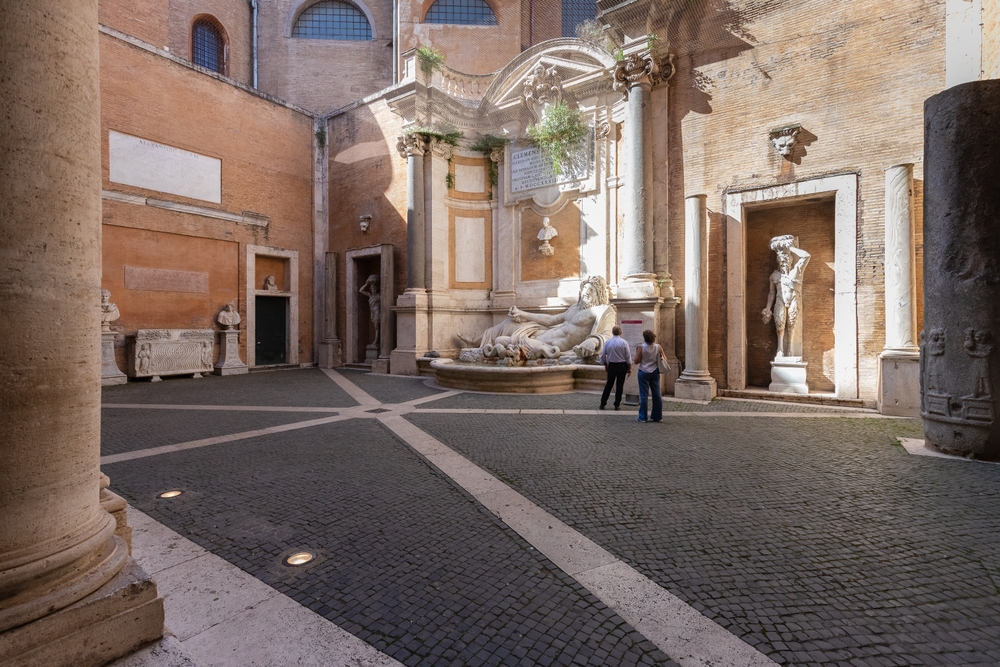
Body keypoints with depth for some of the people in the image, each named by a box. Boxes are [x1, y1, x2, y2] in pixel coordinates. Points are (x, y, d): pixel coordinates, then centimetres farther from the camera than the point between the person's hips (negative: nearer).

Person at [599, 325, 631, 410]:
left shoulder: (607, 342, -2)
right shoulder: (624, 342, -8)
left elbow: (603, 356, 2)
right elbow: (628, 356, -7)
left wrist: (606, 366, 17)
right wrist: (629, 368, 2)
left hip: (611, 365, 2)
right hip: (622, 365, -2)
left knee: (609, 384, 12)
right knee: (619, 385, 7)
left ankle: (603, 403, 12)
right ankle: (617, 404, 12)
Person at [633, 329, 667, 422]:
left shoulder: (641, 347, -12)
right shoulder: (658, 347, -2)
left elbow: (636, 361, -11)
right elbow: (665, 359, 4)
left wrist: (637, 351, 2)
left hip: (644, 372, -3)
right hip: (655, 372, 4)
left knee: (644, 395, 1)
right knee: (657, 394, 10)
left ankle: (642, 417, 4)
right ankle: (657, 416, 17)